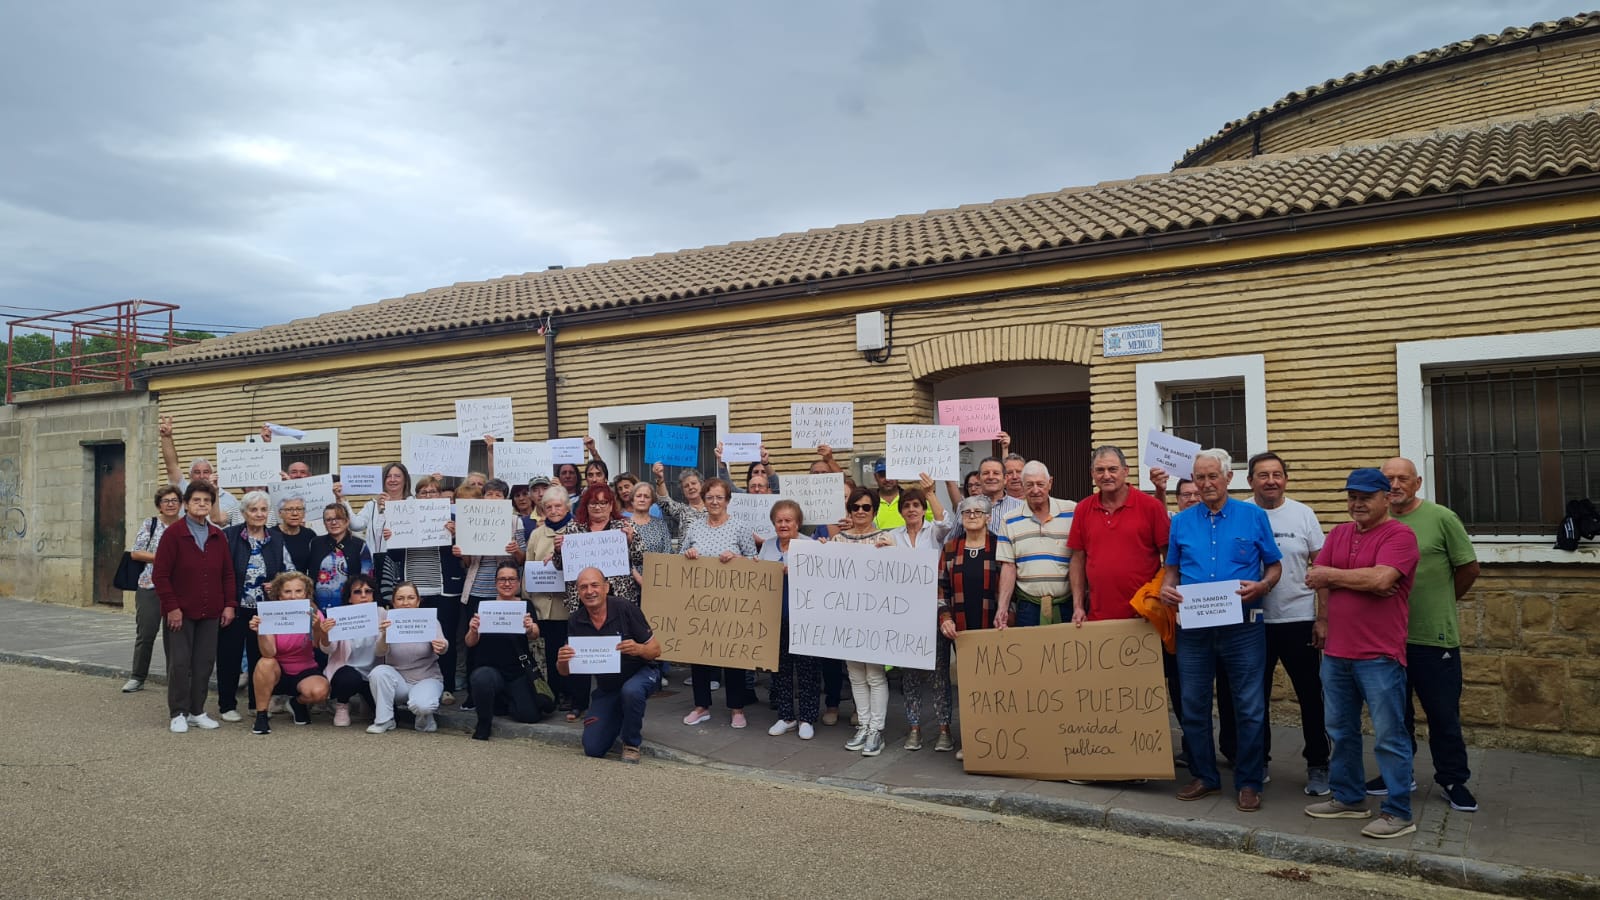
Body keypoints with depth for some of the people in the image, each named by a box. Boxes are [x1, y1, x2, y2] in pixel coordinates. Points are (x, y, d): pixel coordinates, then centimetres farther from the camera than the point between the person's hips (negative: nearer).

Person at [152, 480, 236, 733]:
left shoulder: (218, 537, 9)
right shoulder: (173, 534, -5)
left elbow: (228, 574, 12)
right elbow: (160, 575, -8)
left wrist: (229, 604, 4)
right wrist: (171, 607, -13)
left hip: (210, 613, 4)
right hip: (181, 613, -4)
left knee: (204, 663, 7)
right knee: (179, 663, -1)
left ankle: (197, 711, 18)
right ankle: (178, 714, 10)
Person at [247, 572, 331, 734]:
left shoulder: (314, 614, -10)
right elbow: (269, 654, -25)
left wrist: (317, 628, -47)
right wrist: (260, 632, -43)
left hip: (305, 672, 0)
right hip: (277, 673, 0)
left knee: (320, 691, -31)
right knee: (265, 663, -33)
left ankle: (298, 703, 5)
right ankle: (261, 715, -15)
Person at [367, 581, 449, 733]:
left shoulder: (430, 620, -6)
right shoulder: (389, 622, -4)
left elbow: (441, 647, -22)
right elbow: (381, 652, -19)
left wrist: (442, 647, -47)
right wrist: (384, 635, -42)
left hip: (427, 679, -2)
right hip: (398, 680, 2)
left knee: (421, 705, -33)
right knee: (379, 671, -28)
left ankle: (425, 716, 3)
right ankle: (384, 720, -11)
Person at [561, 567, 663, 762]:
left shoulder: (626, 610, -19)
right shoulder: (575, 622, -8)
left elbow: (656, 650, -15)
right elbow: (565, 672, -5)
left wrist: (638, 649, -38)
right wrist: (562, 661, -29)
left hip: (640, 673, -4)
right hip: (606, 686, 4)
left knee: (630, 691, -39)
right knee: (593, 749, -3)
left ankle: (632, 744, -11)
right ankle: (618, 720, 29)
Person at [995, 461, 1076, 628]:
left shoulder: (1073, 512, 1)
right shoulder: (1010, 521, 7)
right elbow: (1008, 566, 4)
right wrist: (1003, 608, -5)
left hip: (1066, 607, -1)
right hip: (1028, 607, 1)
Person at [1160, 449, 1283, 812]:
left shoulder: (1253, 516, 2)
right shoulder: (1182, 521, 8)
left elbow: (1274, 565, 6)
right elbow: (1172, 568, 15)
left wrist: (1261, 586, -14)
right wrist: (1166, 589, -6)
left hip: (1242, 625, -2)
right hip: (1193, 627, 3)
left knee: (1250, 707, 2)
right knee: (1193, 706, 8)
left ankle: (1249, 783, 15)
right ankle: (1204, 776, 23)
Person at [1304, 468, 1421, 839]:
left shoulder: (1399, 535, -9)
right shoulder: (1339, 534, 13)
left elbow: (1381, 578, -22)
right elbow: (1317, 577, 4)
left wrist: (1333, 576, -10)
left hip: (1379, 656, -7)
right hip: (1336, 652, 7)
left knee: (1389, 737, 0)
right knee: (1341, 732, 17)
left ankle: (1399, 813, 10)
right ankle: (1348, 798, 30)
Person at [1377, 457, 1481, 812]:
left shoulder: (1442, 518, -7)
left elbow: (1468, 568, 1)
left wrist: (1441, 604, 8)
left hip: (1434, 637, -3)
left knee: (1444, 714, 8)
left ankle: (1453, 780, 24)